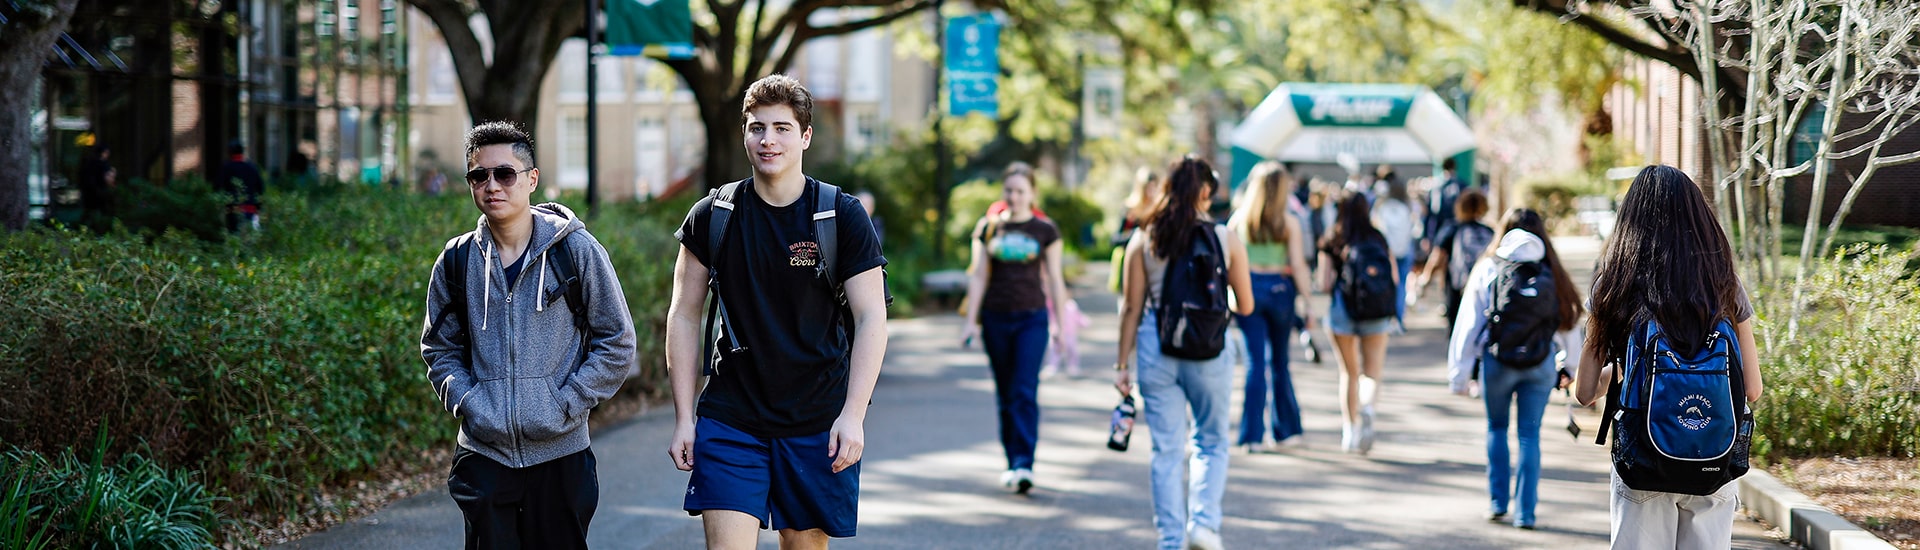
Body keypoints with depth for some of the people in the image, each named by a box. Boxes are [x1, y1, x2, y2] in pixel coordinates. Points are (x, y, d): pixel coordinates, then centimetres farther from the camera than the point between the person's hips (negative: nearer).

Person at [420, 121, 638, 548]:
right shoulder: (458, 260, 5)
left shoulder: (575, 250, -2)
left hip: (560, 453, -2)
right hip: (483, 454, 2)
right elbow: (439, 348, 15)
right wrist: (465, 401, -2)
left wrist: (566, 404, -8)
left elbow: (616, 344, 1)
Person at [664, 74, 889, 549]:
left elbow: (871, 318, -4)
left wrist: (853, 415, -15)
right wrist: (683, 418, 2)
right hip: (729, 418, 1)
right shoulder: (712, 217, 2)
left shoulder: (843, 217, -2)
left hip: (818, 422, 0)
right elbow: (683, 317, 7)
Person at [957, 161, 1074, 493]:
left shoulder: (1045, 231, 2)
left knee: (1026, 392, -13)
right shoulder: (988, 228, 6)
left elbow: (1054, 280, 5)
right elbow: (978, 276, 6)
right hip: (995, 318, 2)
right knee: (1005, 394, 8)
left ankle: (1024, 465, -19)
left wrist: (1061, 324, 3)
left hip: (1032, 318, -2)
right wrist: (971, 321, 1)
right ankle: (1012, 462, 16)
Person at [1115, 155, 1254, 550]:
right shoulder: (1226, 240, -2)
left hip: (1156, 347, 1)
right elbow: (1245, 306, 2)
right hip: (1209, 348, -1)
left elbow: (1131, 307, 0)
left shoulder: (1143, 240, 0)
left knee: (1166, 450, 7)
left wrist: (1124, 363, 6)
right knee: (1211, 443, 16)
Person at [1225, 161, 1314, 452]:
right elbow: (1298, 265, -7)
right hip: (1279, 289, -1)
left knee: (1255, 361, 3)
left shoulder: (1239, 218, 1)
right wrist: (1305, 299, -1)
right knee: (1280, 361, 12)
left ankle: (1253, 435, -1)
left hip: (1247, 288, 1)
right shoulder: (1289, 221, -4)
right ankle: (1287, 430, 20)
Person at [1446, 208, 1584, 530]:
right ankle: (1526, 512, 5)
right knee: (1530, 434, 7)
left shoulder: (1488, 269, -2)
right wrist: (1571, 367, 9)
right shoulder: (1552, 273, 1)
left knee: (1497, 427, 17)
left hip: (1497, 361, -1)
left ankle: (1499, 501, 14)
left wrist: (1459, 373, 4)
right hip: (1540, 365, 1)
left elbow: (1469, 324, -1)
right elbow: (1568, 323, 1)